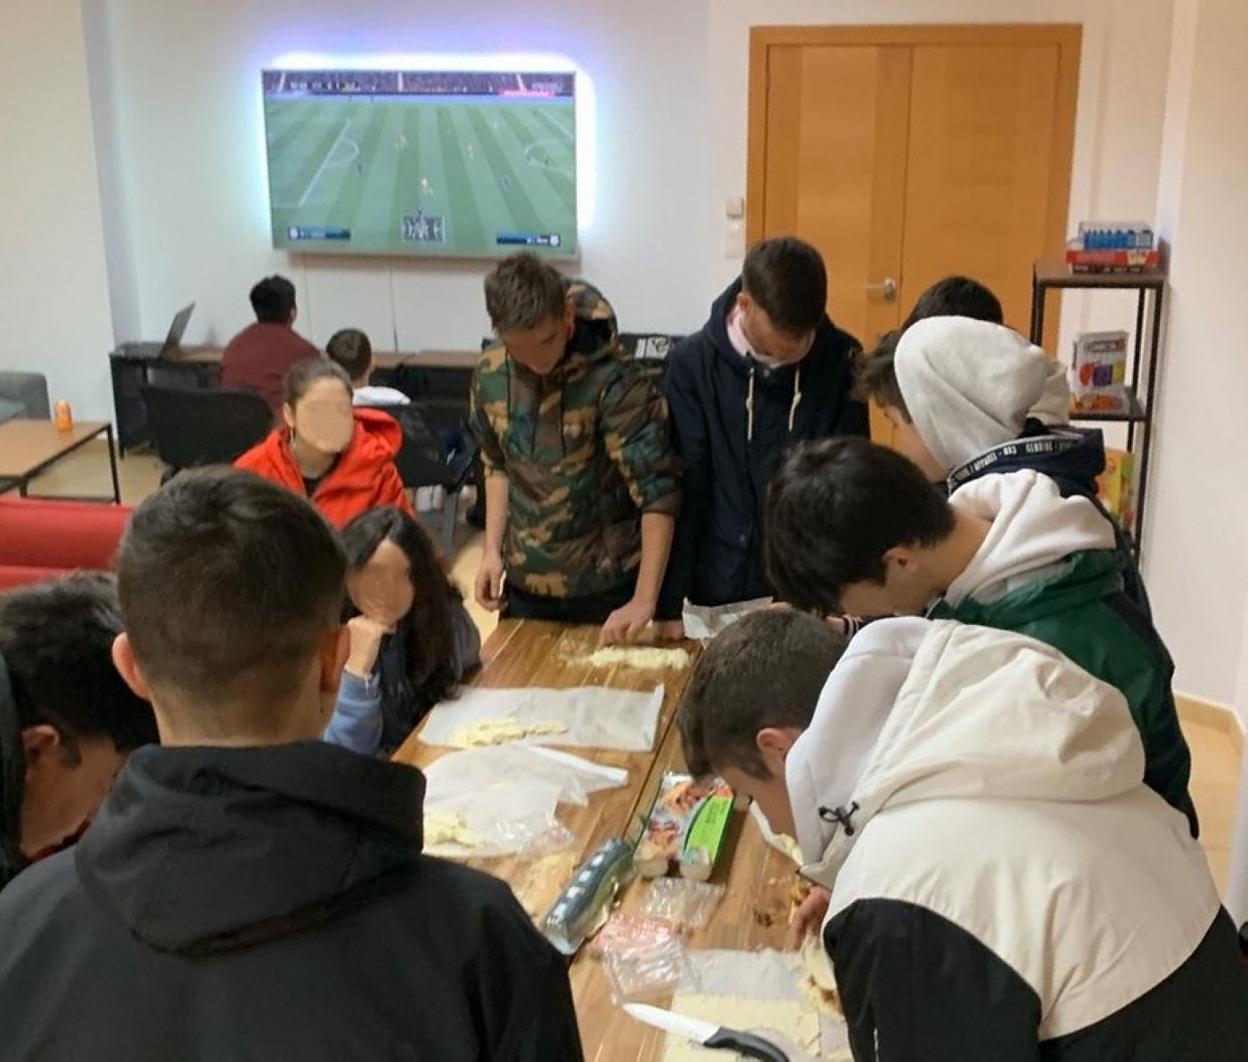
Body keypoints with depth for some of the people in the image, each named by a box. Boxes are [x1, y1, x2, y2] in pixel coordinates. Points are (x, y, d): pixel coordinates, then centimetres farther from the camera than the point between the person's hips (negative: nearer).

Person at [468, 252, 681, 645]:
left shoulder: (614, 381, -21)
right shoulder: (490, 377, -5)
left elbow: (657, 491, -22)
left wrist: (645, 600, -27)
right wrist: (492, 550, 2)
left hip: (609, 585, -4)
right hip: (525, 583, 5)